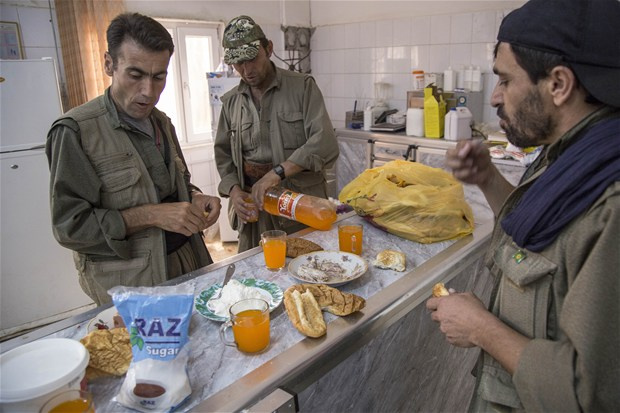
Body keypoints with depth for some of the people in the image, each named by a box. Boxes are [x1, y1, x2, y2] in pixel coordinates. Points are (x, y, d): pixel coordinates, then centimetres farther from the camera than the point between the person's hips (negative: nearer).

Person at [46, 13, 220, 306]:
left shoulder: (161, 122, 7)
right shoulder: (75, 130, -15)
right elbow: (69, 225, -17)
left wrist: (195, 198, -4)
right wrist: (150, 215, -24)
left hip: (187, 260, 7)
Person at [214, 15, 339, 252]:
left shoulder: (303, 87, -3)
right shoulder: (231, 102, 10)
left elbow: (324, 144, -14)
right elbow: (223, 154, 14)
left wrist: (277, 172, -24)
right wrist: (234, 190, -5)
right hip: (254, 208, 3)